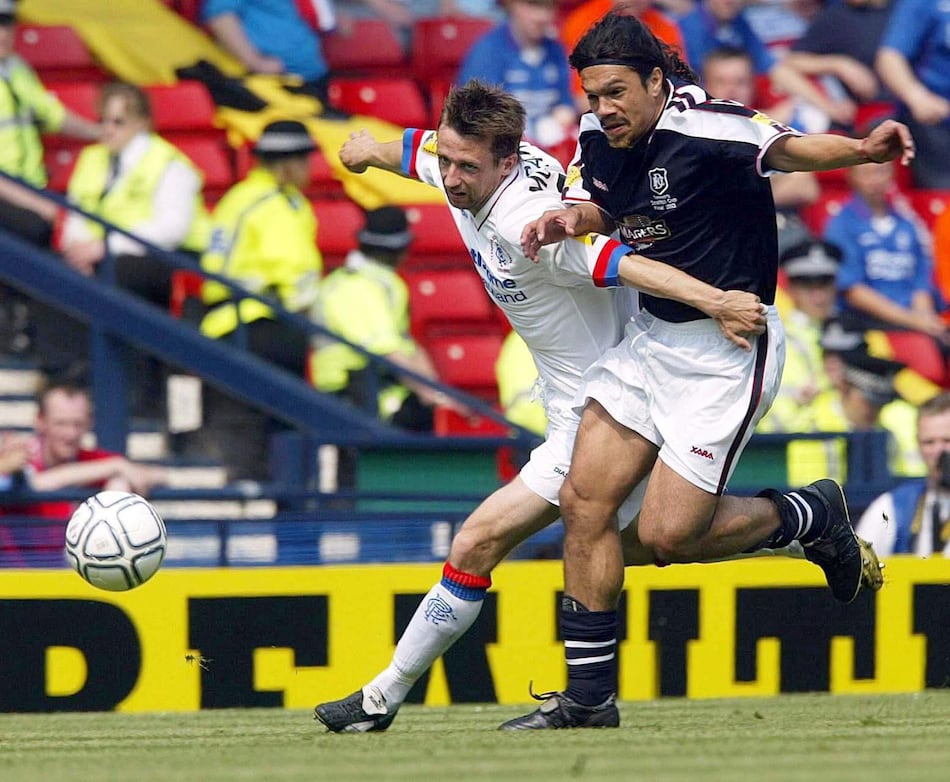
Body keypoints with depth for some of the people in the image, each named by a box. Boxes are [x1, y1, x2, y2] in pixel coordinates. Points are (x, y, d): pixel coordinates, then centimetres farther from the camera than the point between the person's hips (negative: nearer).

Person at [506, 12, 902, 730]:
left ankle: (813, 517, 18)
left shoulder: (706, 131, -22)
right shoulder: (601, 134, 2)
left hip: (727, 351, -8)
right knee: (585, 502, 1)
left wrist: (862, 150, -58)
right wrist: (568, 219, -6)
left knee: (668, 534, -10)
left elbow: (788, 147, -37)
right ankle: (588, 699, 10)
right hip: (651, 340, 8)